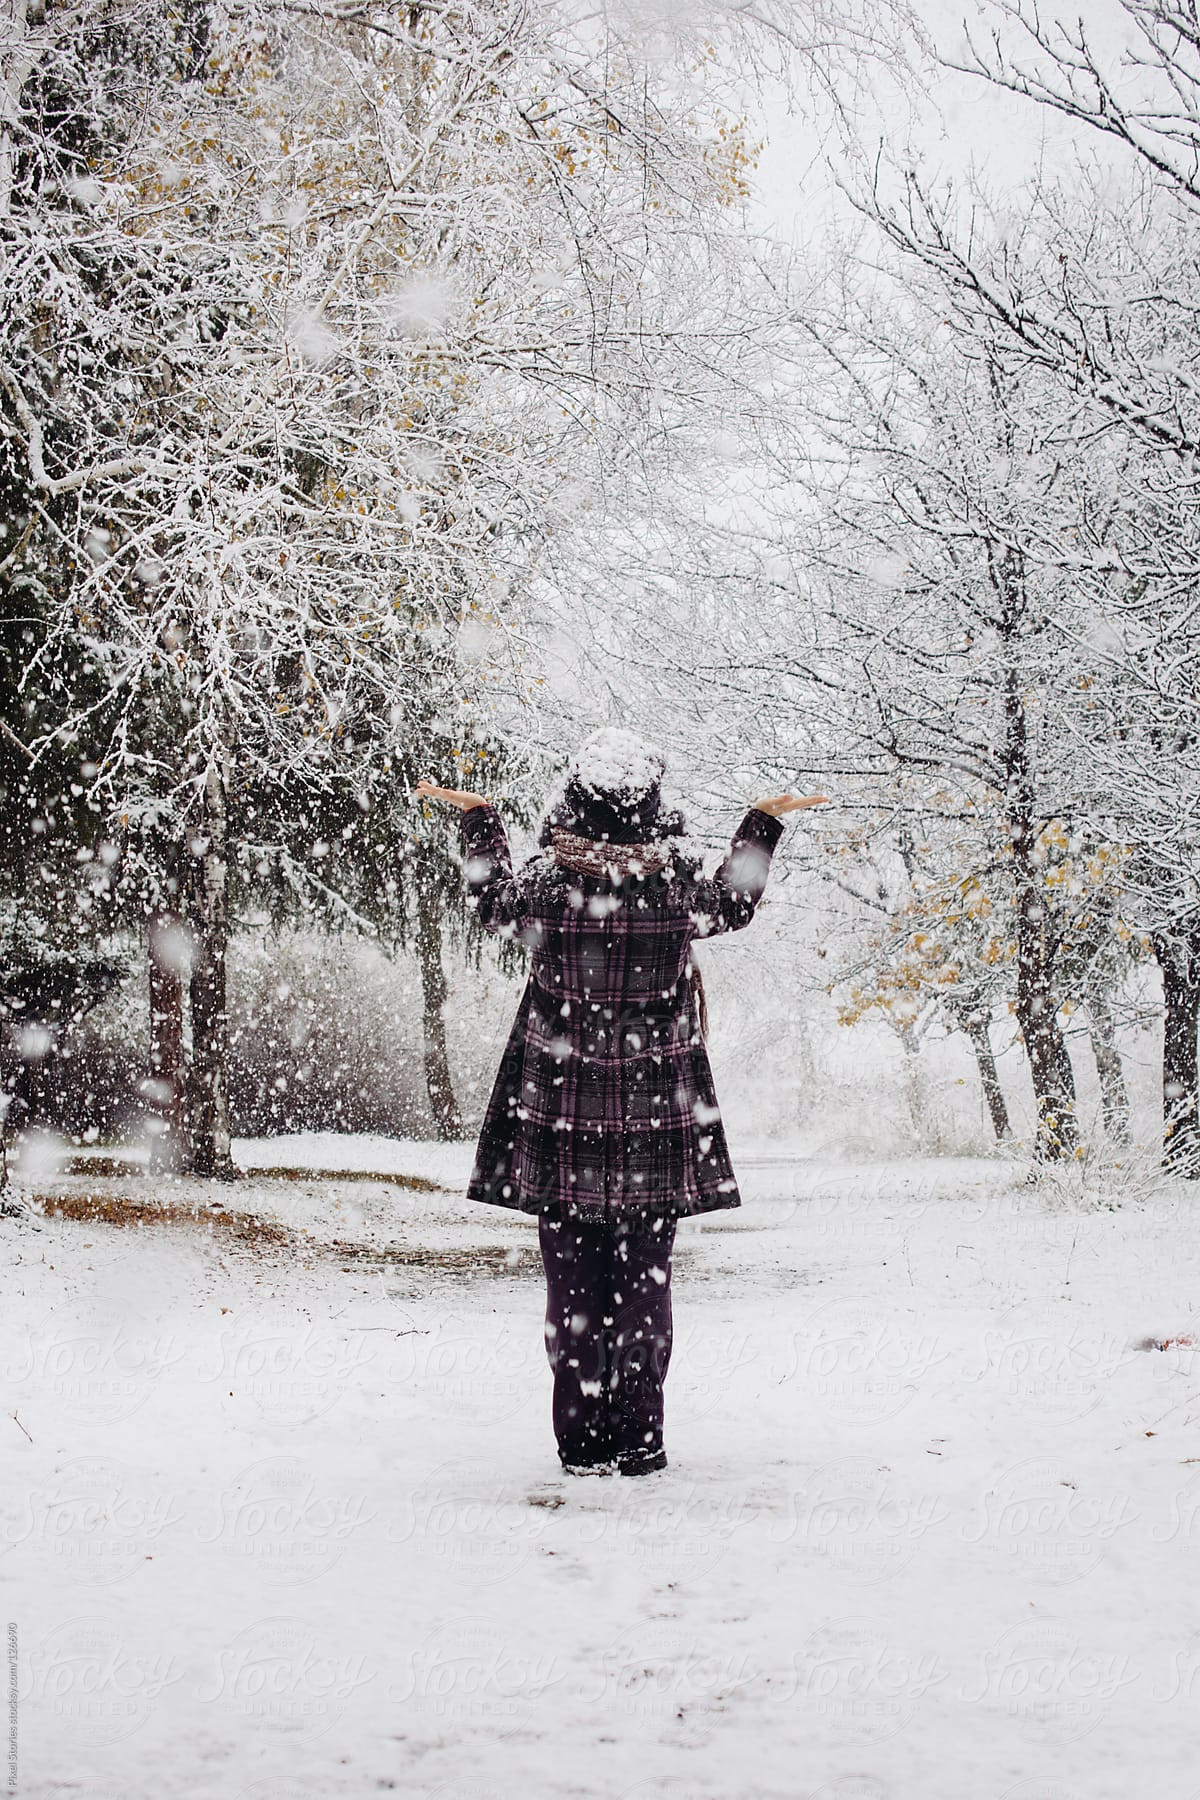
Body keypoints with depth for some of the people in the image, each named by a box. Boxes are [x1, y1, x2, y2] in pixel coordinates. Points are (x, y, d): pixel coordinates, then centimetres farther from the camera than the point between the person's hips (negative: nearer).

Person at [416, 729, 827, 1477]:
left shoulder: (548, 881, -11)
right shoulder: (678, 879, -10)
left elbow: (494, 904, 14)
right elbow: (732, 907, 15)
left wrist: (479, 820, 26)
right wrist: (763, 825, 25)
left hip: (562, 1106, 0)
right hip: (655, 1108, 0)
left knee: (572, 1274, 7)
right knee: (645, 1273, 8)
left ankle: (583, 1441, 10)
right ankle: (638, 1439, 10)